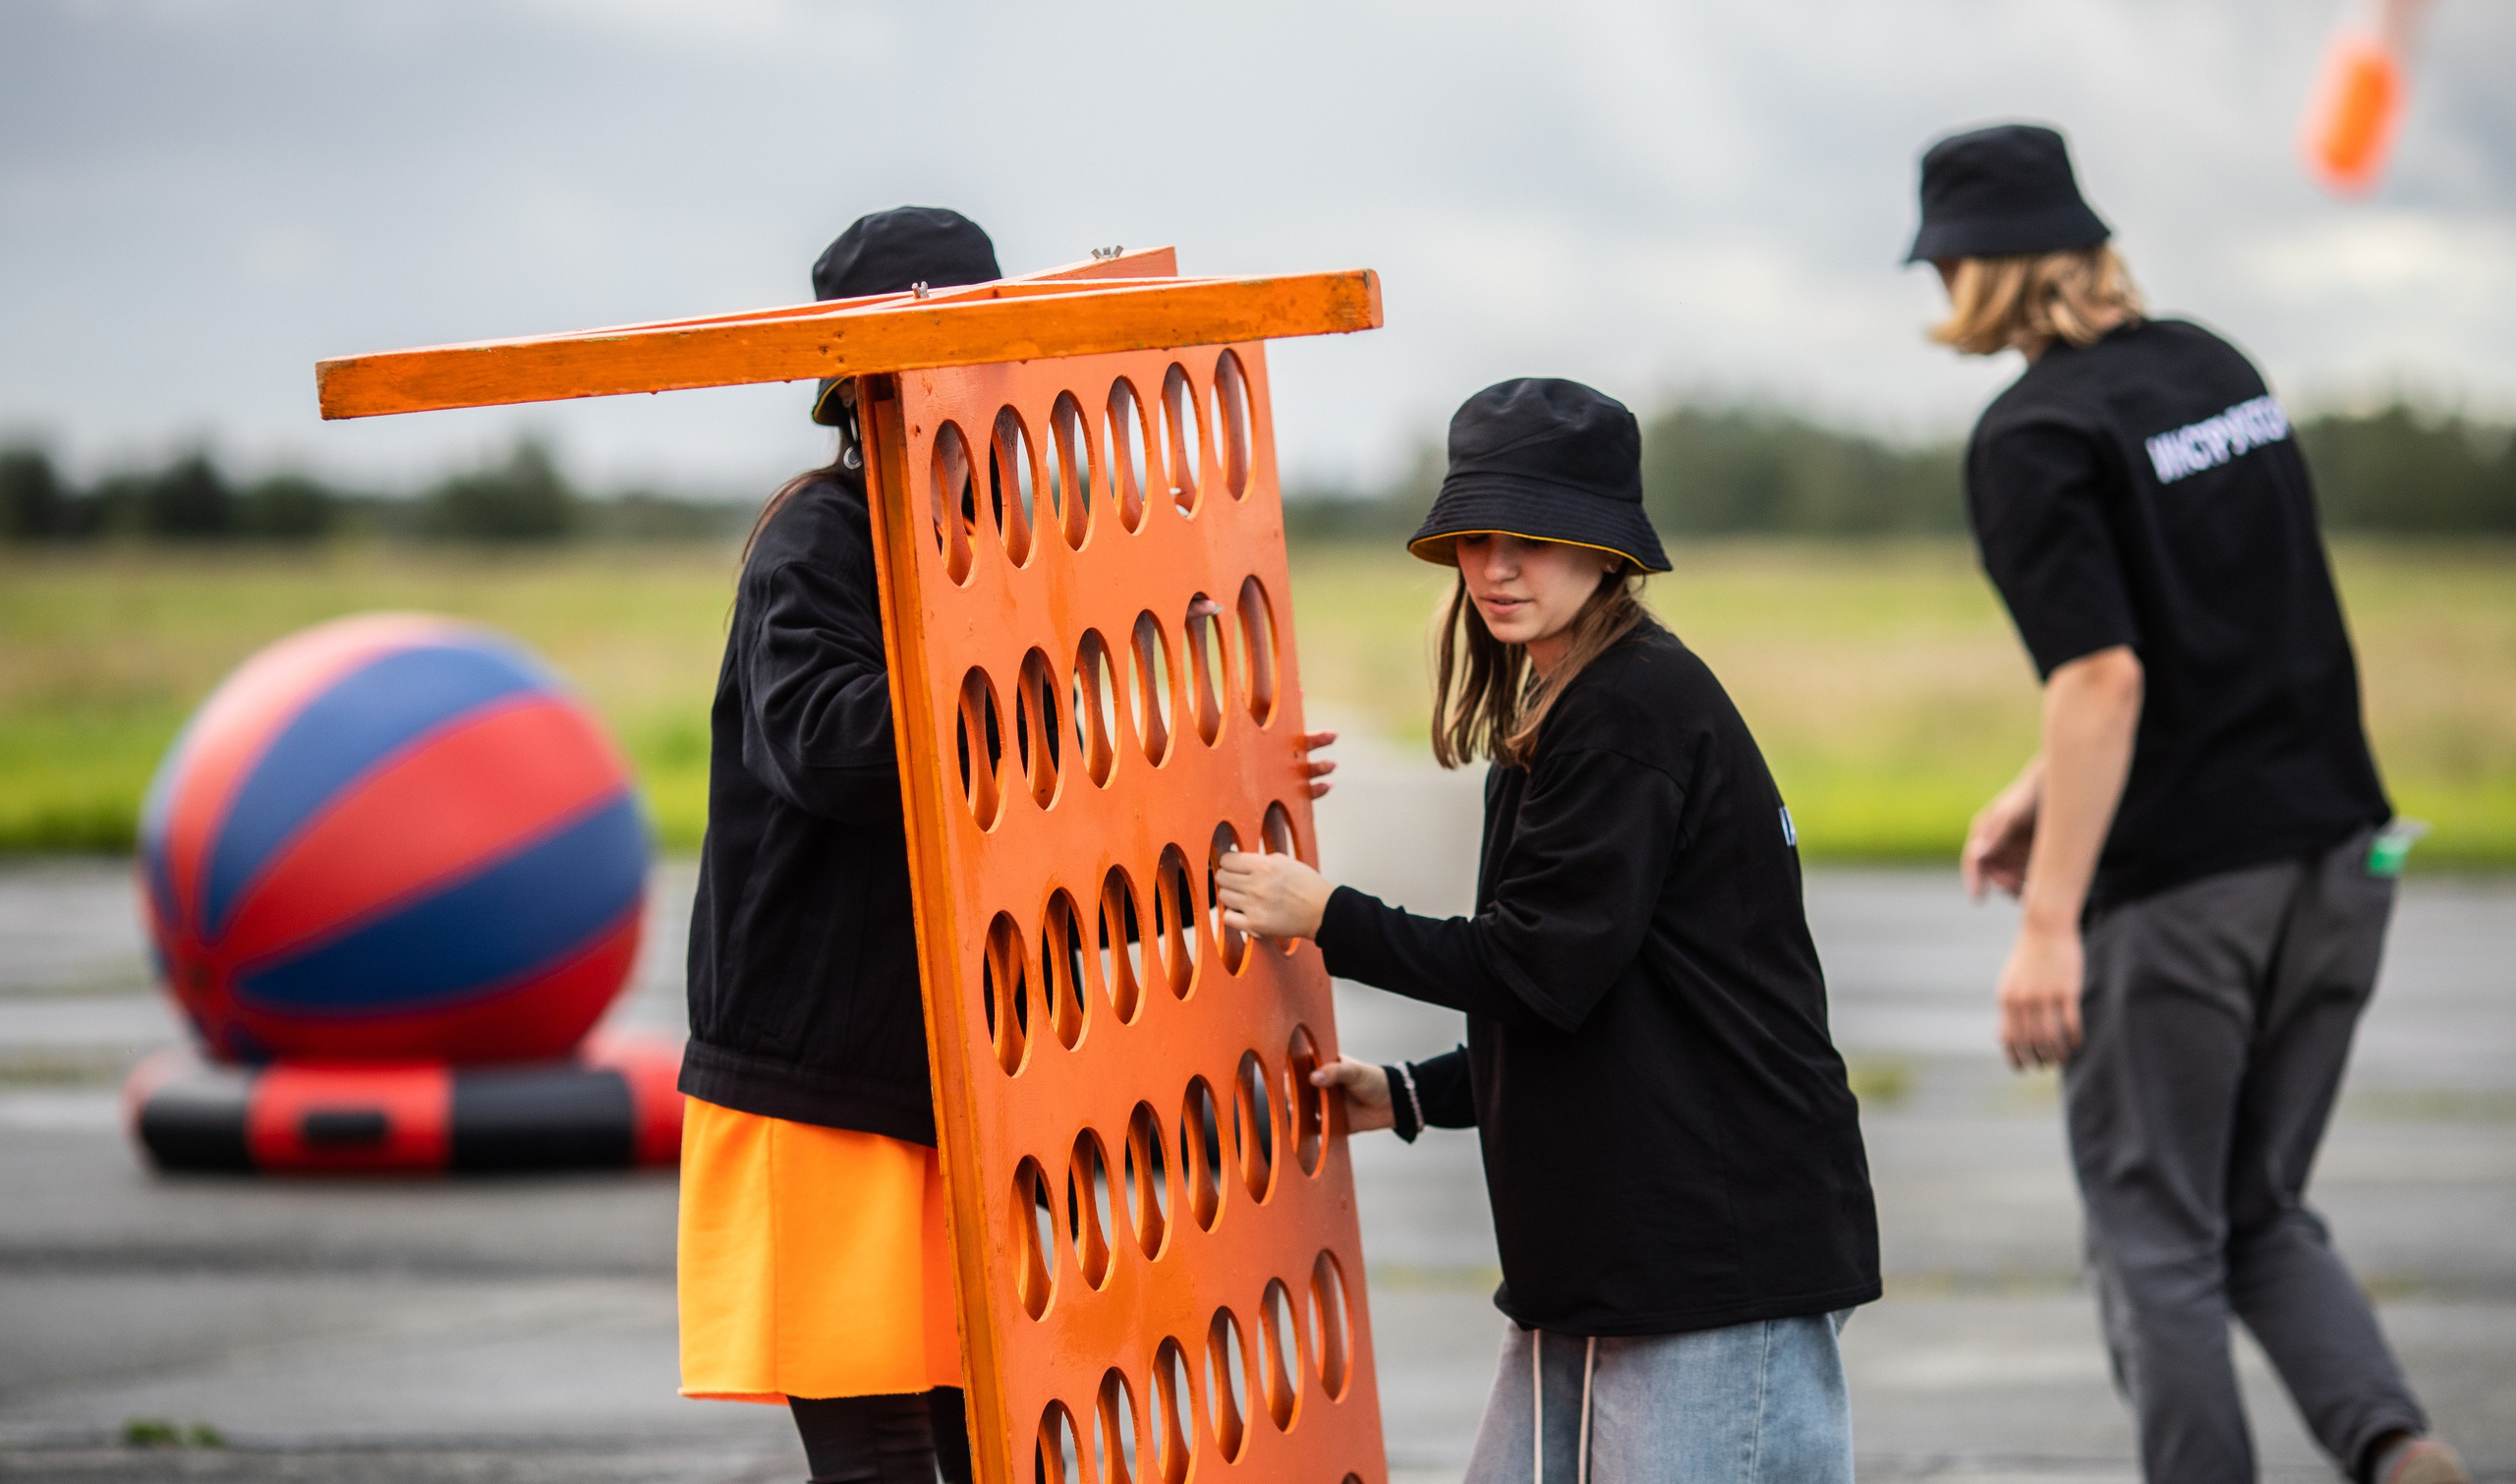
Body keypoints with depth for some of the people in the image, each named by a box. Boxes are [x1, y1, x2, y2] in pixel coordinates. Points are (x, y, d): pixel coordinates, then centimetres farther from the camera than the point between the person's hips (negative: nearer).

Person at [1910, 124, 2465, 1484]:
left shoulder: (2034, 438, -12)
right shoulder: (2217, 371, 13)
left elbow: (2104, 679, -21)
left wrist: (2047, 925, -21)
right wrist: (2041, 791, 24)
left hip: (2178, 882, -7)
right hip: (2335, 857, 8)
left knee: (2158, 1244, 6)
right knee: (2261, 1215, 17)